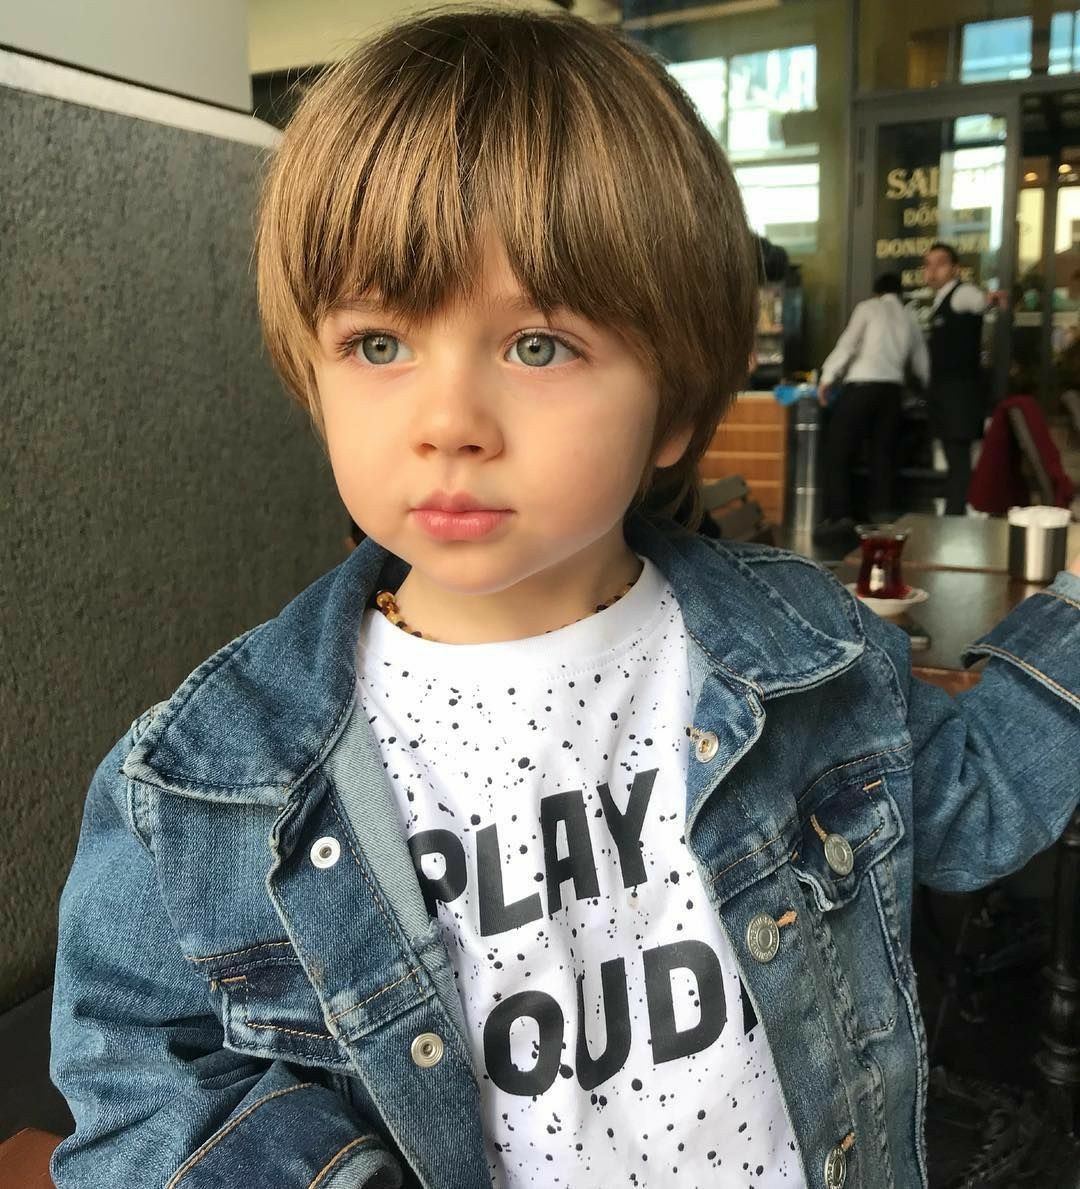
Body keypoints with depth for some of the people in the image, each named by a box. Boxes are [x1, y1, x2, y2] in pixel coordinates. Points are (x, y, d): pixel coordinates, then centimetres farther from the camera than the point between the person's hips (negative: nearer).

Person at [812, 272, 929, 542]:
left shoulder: (868, 307, 9)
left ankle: (840, 516, -11)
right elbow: (921, 362, 25)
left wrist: (828, 377, -4)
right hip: (893, 388, 5)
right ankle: (883, 515, 7)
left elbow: (848, 343, -3)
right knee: (883, 453, 10)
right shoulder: (910, 319, 22)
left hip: (862, 384, -5)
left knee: (839, 451, -2)